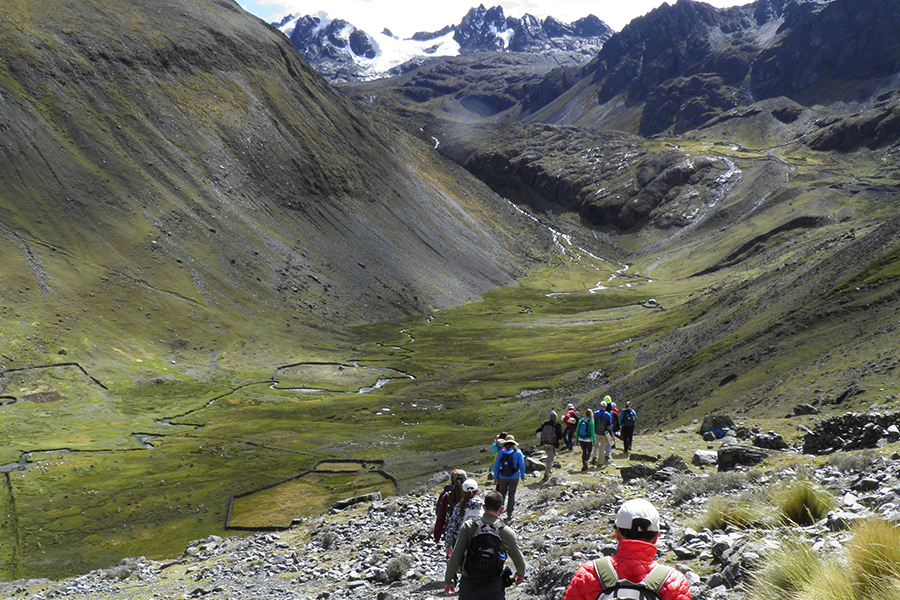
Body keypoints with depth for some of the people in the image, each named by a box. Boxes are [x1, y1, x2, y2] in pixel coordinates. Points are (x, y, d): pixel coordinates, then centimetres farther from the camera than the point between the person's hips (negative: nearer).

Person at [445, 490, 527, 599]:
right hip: (494, 588, 0)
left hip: (468, 586, 1)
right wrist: (520, 575, 27)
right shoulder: (507, 532, -8)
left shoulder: (468, 527, -9)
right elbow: (519, 560, 6)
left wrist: (448, 580, 5)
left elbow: (455, 557, -8)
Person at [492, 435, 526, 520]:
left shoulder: (501, 452, -1)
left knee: (502, 493, 14)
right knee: (511, 495, 10)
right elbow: (522, 466, 0)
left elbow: (496, 465, 0)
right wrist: (522, 476, 12)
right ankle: (509, 514, 12)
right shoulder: (518, 452, -3)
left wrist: (496, 477, 7)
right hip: (514, 478, 0)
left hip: (502, 477, 0)